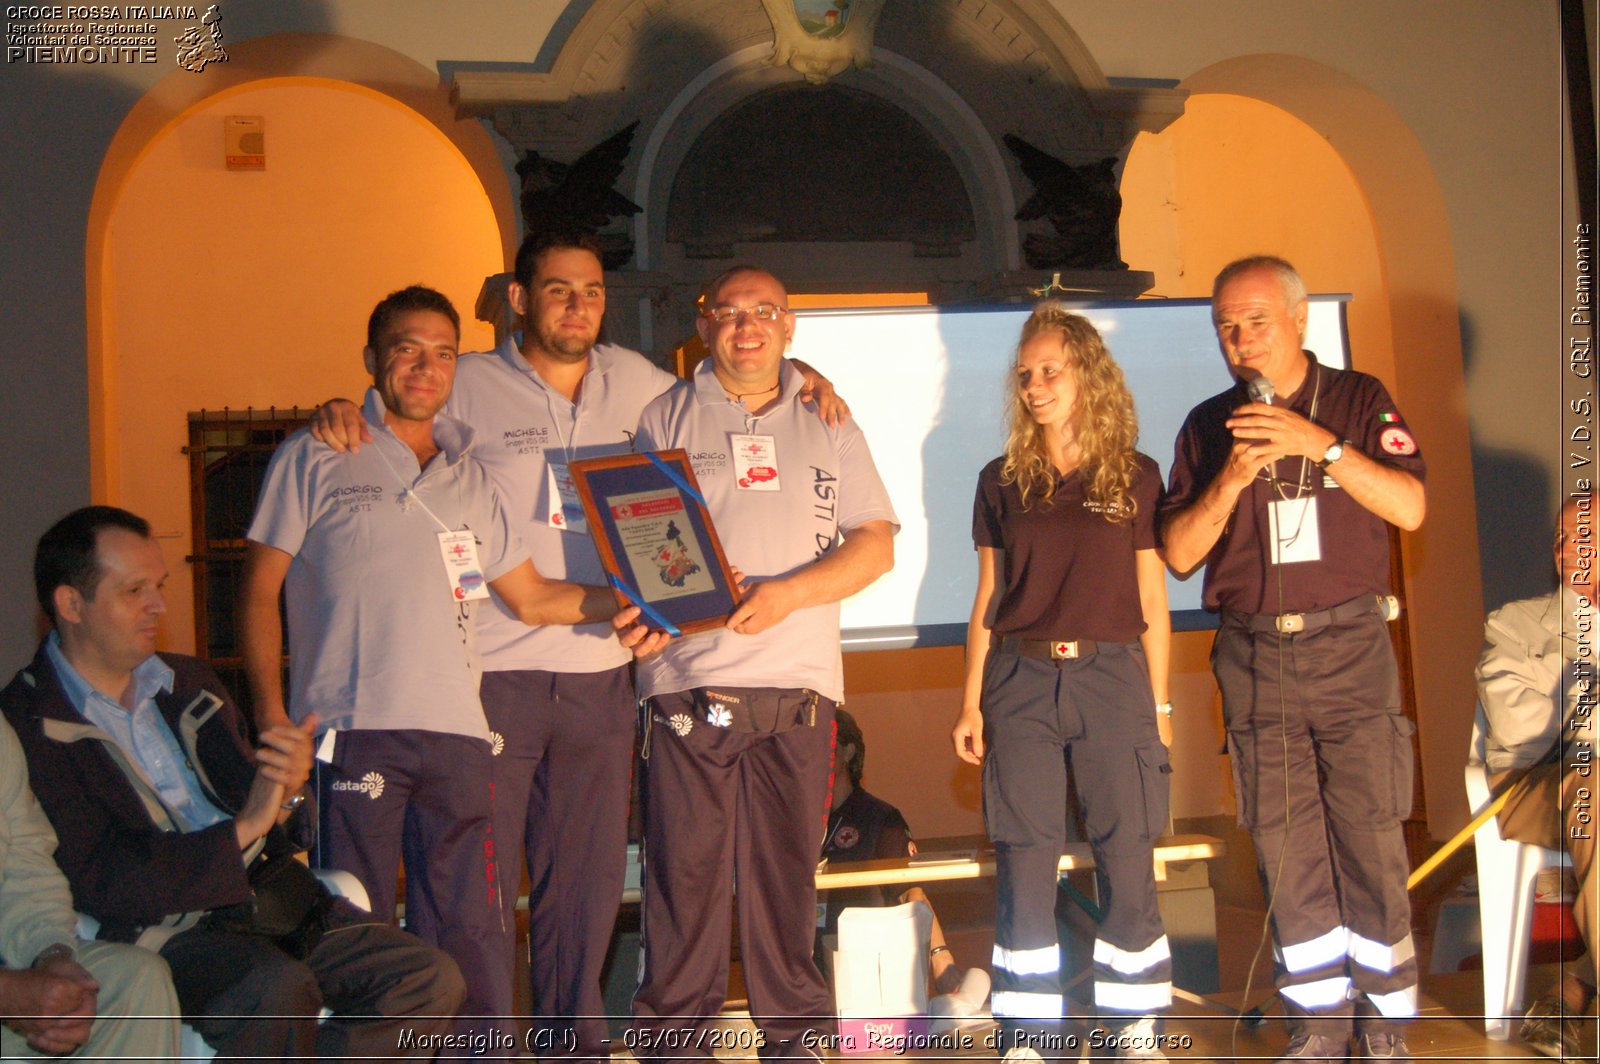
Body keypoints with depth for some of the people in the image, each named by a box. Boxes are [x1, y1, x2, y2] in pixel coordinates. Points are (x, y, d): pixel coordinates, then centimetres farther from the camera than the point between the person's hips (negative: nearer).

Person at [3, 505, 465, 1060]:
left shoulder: (190, 682, 20)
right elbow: (97, 883, -13)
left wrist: (287, 795, -4)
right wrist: (242, 829, -15)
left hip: (267, 897, 7)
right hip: (158, 930, -7)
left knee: (432, 980, -13)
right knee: (278, 988, -36)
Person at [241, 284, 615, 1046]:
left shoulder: (467, 475, 20)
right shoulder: (315, 459, 8)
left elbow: (530, 597, 21)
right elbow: (260, 589, 5)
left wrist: (619, 600, 5)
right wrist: (272, 712, -6)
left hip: (457, 732, 4)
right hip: (351, 728, -3)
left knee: (473, 936, 3)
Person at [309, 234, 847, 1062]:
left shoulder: (632, 380, 11)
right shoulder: (468, 386, -1)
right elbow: (385, 422, 6)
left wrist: (799, 376, 11)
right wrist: (337, 413, -17)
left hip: (601, 674, 4)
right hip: (495, 673, -4)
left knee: (590, 875, 12)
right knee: (484, 877, 1)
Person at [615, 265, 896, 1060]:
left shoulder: (827, 425, 15)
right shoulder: (665, 418, 12)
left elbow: (876, 544, 7)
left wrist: (789, 592, -9)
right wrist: (634, 609, -12)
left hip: (798, 681, 1)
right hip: (690, 677, -1)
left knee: (788, 867, 5)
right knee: (685, 867, -2)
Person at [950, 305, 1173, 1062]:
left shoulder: (1134, 478, 6)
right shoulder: (1002, 482, 9)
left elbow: (1152, 602, 7)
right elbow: (987, 599, 11)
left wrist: (1158, 704, 4)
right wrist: (971, 703, 6)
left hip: (1110, 677, -1)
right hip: (1020, 682, 1)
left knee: (1128, 864, 0)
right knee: (1023, 869, 0)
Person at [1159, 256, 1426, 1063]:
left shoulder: (1359, 400, 4)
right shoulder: (1208, 426, 8)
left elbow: (1410, 507, -7)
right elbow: (1178, 554, 4)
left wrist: (1320, 443, -17)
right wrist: (1231, 479, -12)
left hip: (1349, 645, -2)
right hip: (1255, 656, 2)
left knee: (1370, 838, -3)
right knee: (1286, 846, 3)